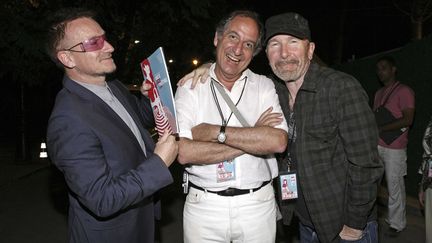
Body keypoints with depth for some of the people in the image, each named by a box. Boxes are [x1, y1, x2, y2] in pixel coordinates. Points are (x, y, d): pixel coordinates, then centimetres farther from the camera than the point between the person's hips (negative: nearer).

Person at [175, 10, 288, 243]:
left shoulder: (264, 86, 0)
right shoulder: (190, 87, -4)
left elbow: (278, 142, -15)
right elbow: (183, 152, -17)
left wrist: (214, 132, -18)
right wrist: (253, 138, -15)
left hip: (257, 206, 1)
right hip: (203, 207, -1)